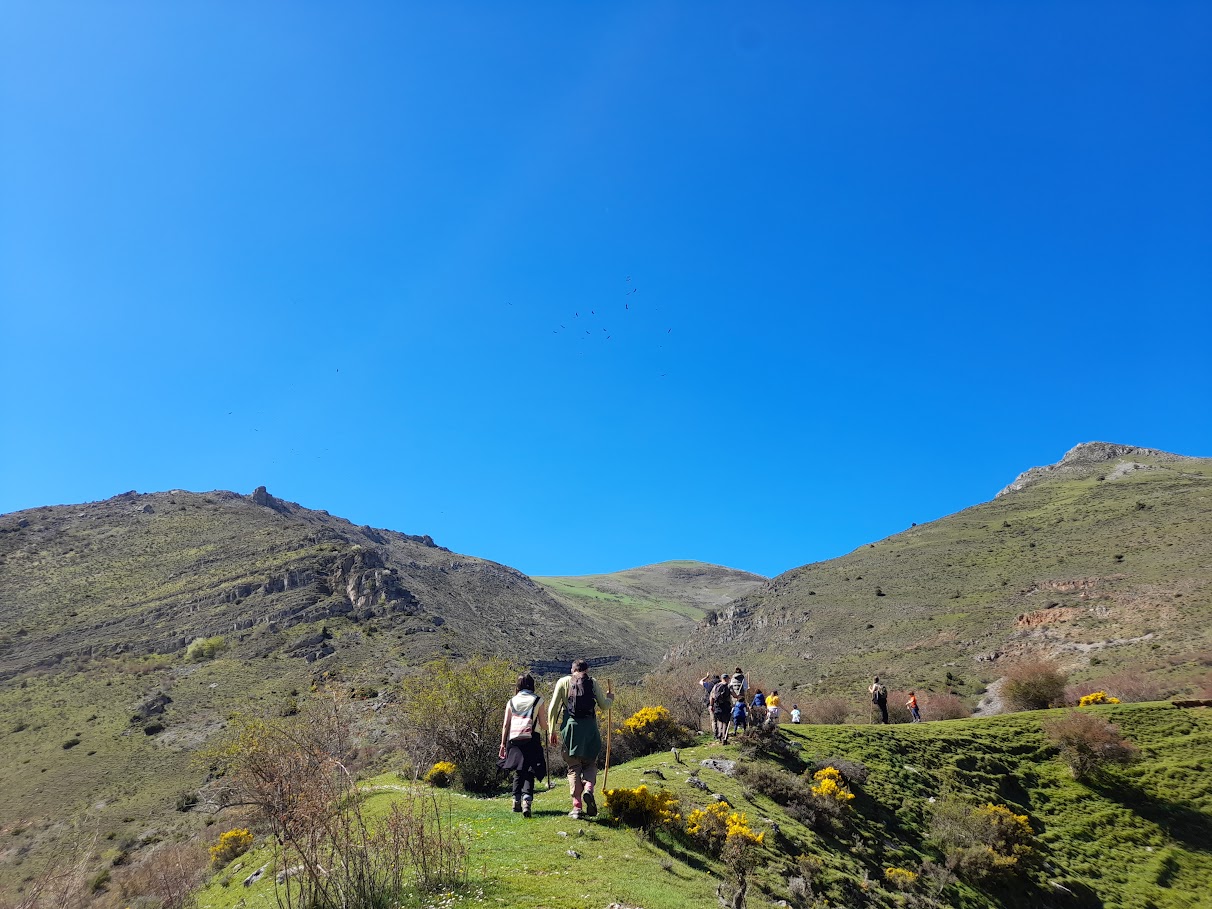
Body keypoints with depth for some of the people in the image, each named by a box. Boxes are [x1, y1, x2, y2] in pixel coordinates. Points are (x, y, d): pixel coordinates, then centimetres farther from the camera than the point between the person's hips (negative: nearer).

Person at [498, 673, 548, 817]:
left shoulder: (511, 701, 10)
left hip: (514, 740, 3)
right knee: (529, 773, -1)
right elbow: (544, 726, 1)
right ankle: (526, 800, -20)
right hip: (531, 740, -3)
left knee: (518, 771, 18)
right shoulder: (537, 700, 2)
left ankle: (516, 801, 17)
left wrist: (503, 743, 10)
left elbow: (505, 725, 6)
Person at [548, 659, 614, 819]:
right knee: (590, 763, 15)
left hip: (570, 727, 0)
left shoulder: (563, 682, 10)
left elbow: (552, 708, 3)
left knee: (573, 768, 8)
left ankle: (577, 807, 2)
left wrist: (552, 731, 8)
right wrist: (610, 698, 31)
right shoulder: (593, 683, 9)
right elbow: (604, 706, 10)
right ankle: (588, 789, -14)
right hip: (589, 727, 0)